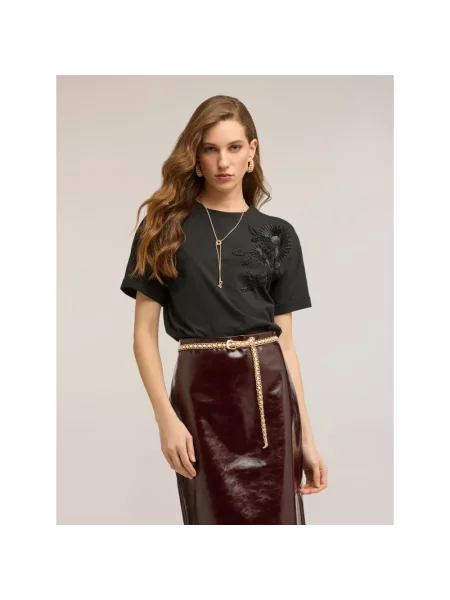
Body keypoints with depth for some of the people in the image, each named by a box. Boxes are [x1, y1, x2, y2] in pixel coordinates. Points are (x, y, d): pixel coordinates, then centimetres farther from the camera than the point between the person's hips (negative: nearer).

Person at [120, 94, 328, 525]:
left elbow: (284, 340, 7)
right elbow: (144, 331, 0)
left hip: (267, 392, 1)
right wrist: (165, 417, -10)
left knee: (273, 516, 6)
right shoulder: (166, 225, 3)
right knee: (213, 517, 10)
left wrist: (306, 437, 4)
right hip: (200, 393, -1)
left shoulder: (277, 235, 7)